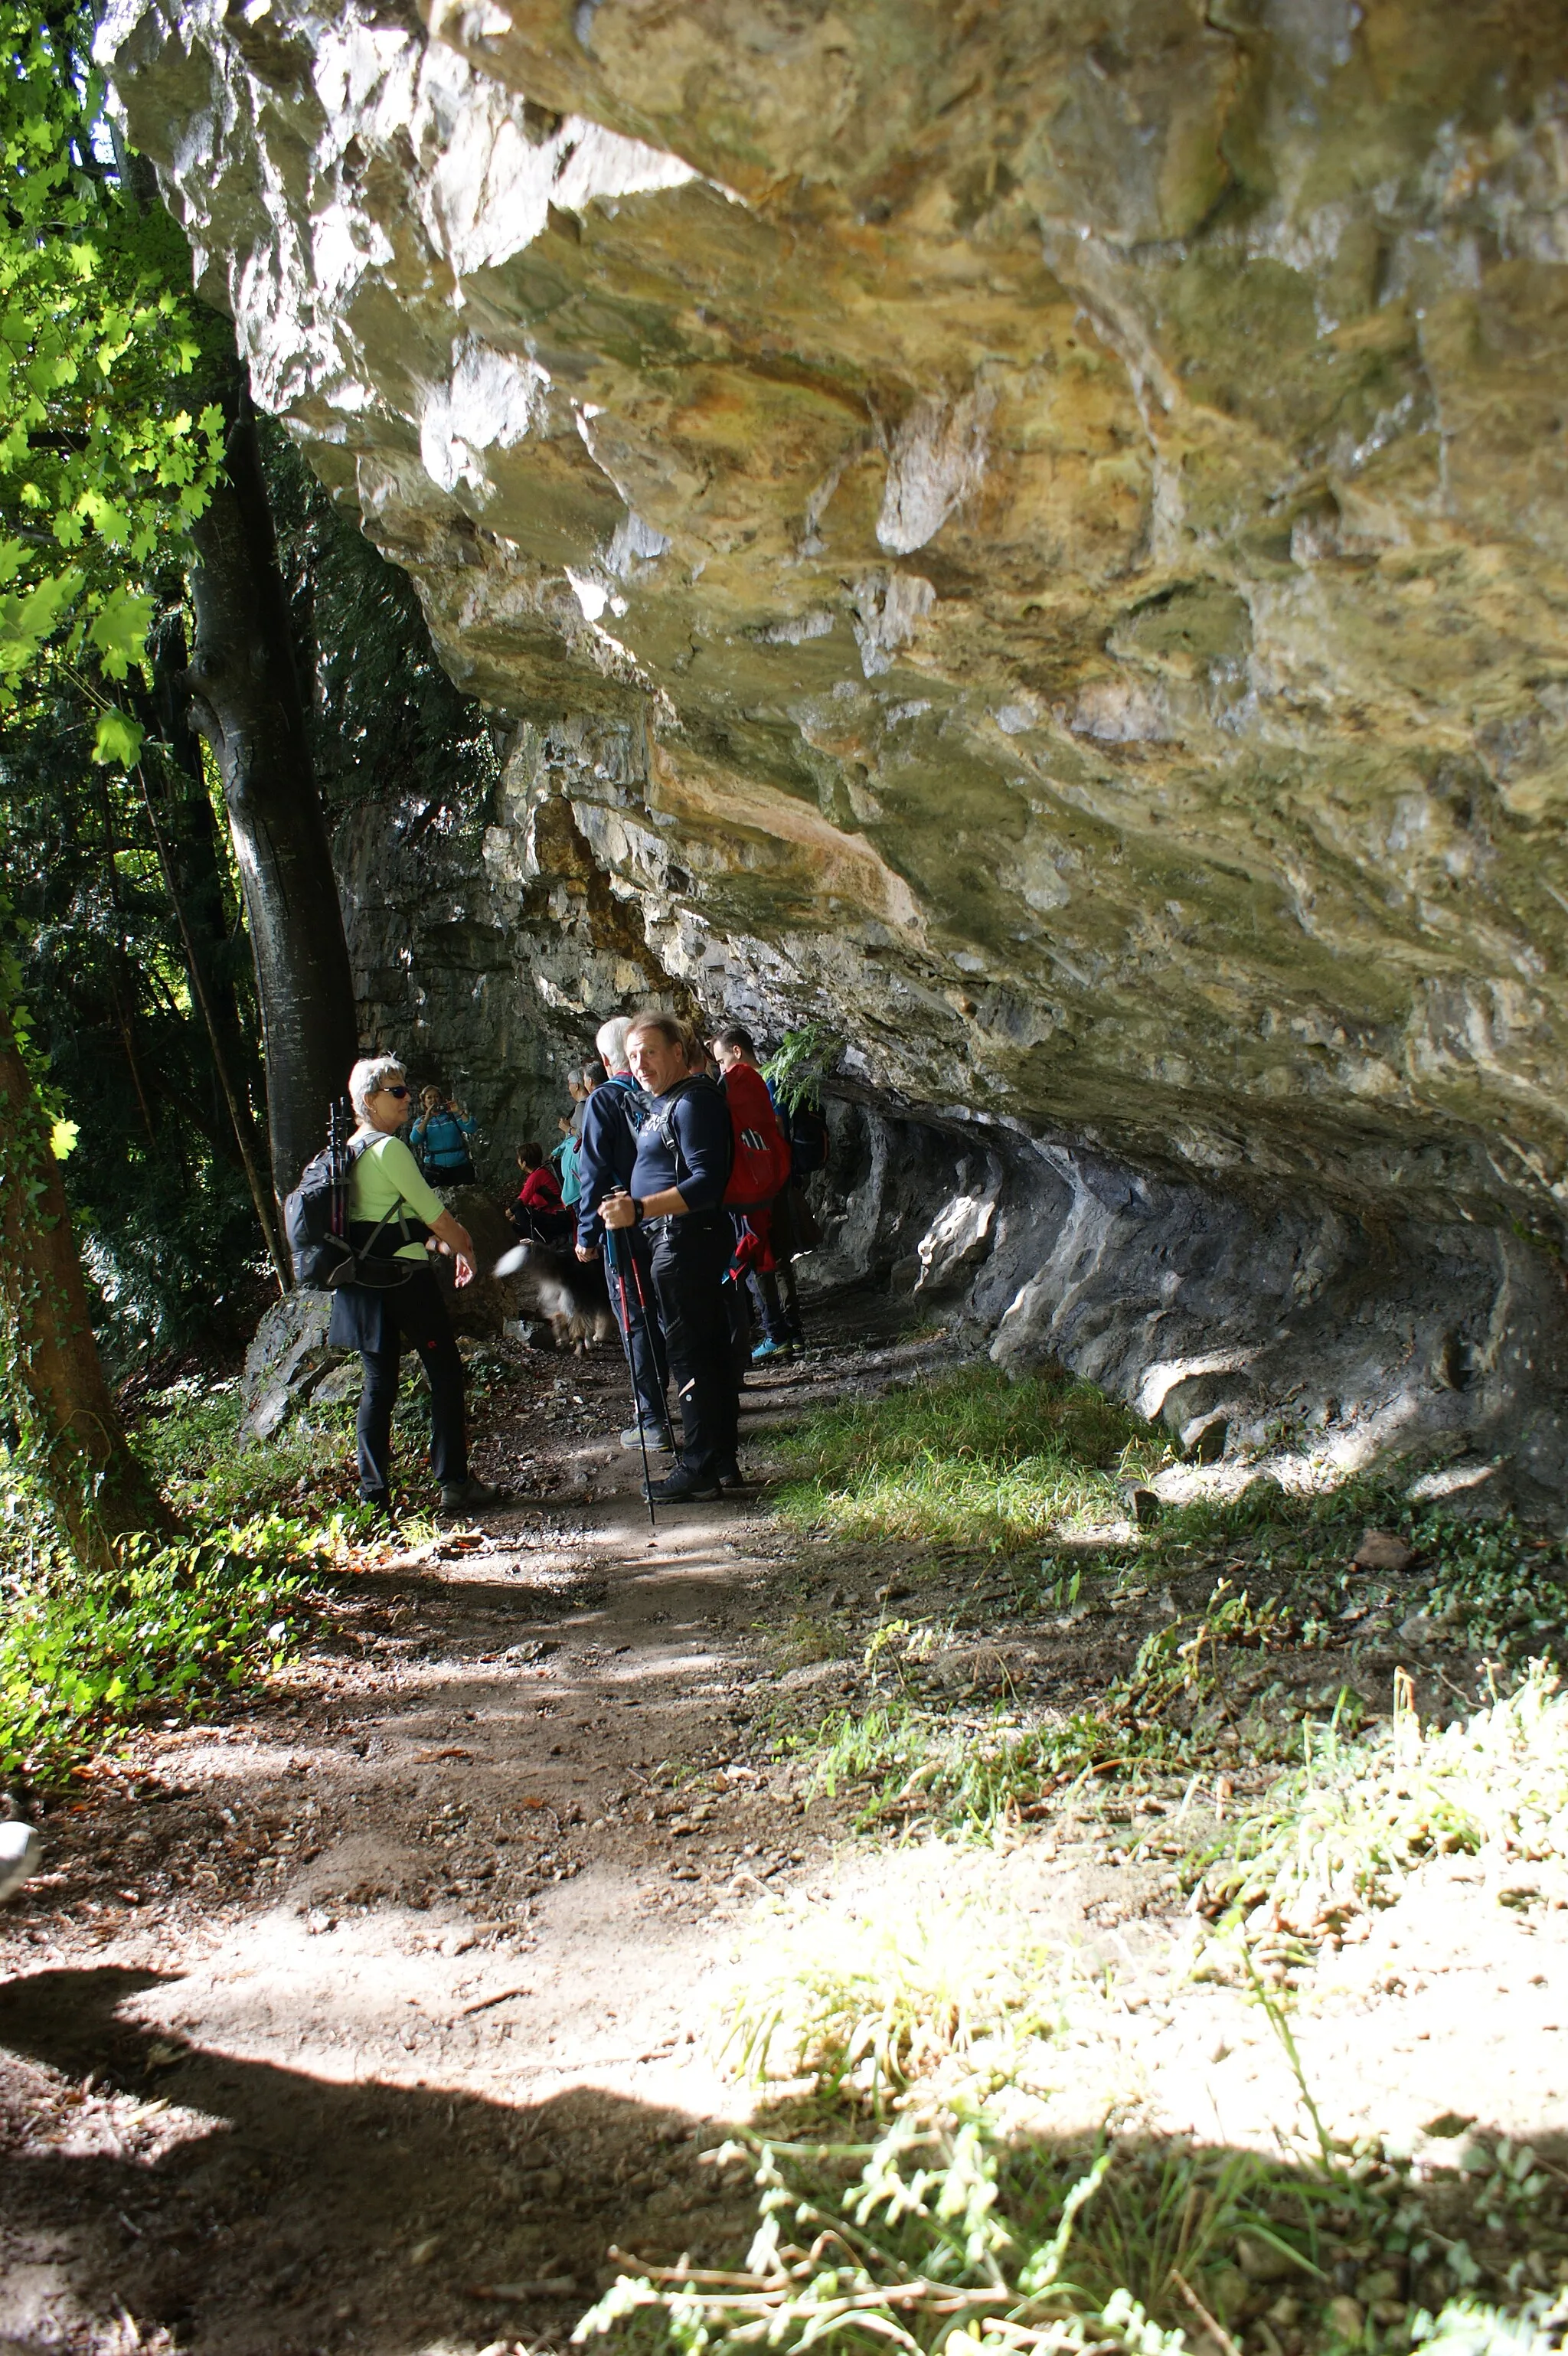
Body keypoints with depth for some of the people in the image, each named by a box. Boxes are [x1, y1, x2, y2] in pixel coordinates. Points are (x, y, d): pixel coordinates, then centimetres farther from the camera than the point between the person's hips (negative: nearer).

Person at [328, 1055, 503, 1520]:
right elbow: (432, 1211, -9)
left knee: (379, 1383, 9)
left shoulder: (350, 1151, 14)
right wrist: (464, 1250, 6)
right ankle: (454, 1483, 0)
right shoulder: (389, 1148, -13)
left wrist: (447, 1237, 19)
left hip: (362, 1280, 8)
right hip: (404, 1273, -8)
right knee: (445, 1372, 0)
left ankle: (374, 1491, 8)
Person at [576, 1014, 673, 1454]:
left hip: (626, 1229, -5)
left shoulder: (603, 1100, -11)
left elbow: (593, 1172, -12)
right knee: (669, 1314, 18)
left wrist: (587, 1235, -6)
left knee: (637, 1323, -1)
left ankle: (654, 1423, 0)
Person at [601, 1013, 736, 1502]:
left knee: (690, 1355, -6)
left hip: (685, 1240, -11)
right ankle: (721, 1459, 22)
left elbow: (707, 1183, -24)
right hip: (679, 1241, 11)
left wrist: (640, 1210, -27)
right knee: (710, 1351, 14)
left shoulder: (694, 1100, -16)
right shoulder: (665, 1102, 17)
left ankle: (699, 1468, 0)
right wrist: (631, 1199, 13)